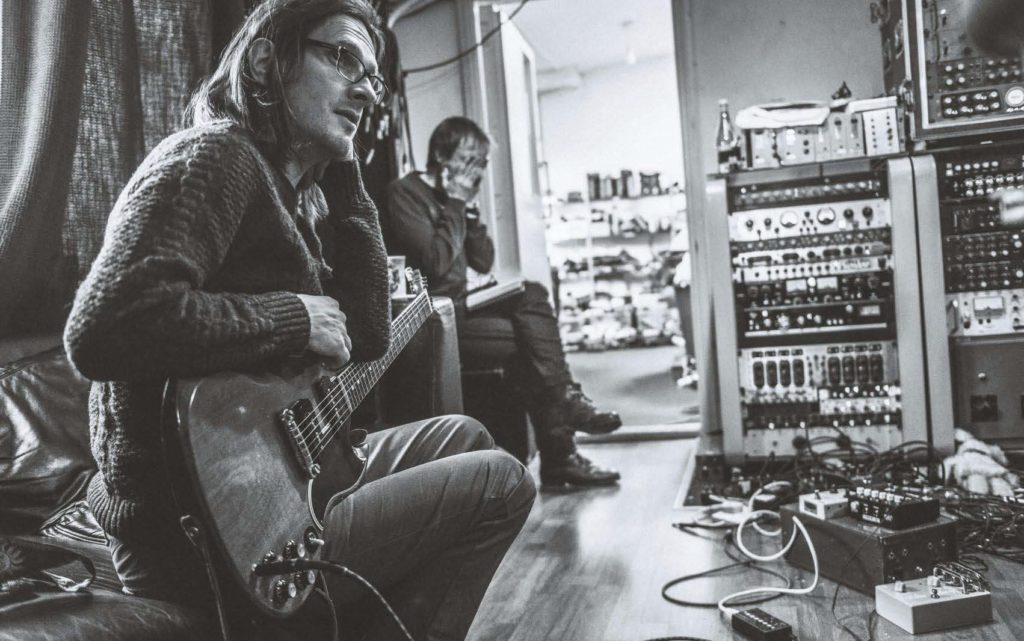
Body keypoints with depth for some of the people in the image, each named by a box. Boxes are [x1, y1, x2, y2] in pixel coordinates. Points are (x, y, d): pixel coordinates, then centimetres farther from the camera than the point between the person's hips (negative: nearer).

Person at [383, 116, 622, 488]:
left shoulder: (454, 198, 17)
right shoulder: (404, 193, -9)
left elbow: (484, 262, 14)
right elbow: (435, 263, -20)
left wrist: (470, 208, 3)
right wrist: (455, 205, -10)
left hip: (458, 307, 8)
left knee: (533, 296, -12)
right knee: (531, 341, -18)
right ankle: (559, 456, -9)